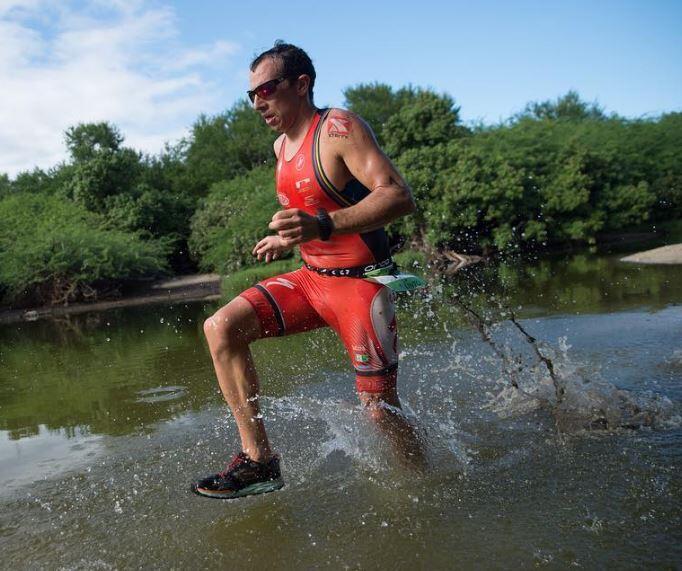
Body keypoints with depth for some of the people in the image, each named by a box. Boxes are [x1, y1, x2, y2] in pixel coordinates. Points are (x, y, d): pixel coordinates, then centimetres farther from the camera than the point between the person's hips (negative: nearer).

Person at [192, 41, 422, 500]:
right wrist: (289, 240, 22)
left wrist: (322, 226, -39)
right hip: (312, 277, 8)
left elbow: (399, 196, -28)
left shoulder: (339, 129, -15)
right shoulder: (283, 145, 10)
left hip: (360, 284, -7)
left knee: (381, 410, -5)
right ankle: (259, 461, -4)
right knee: (222, 328, -8)